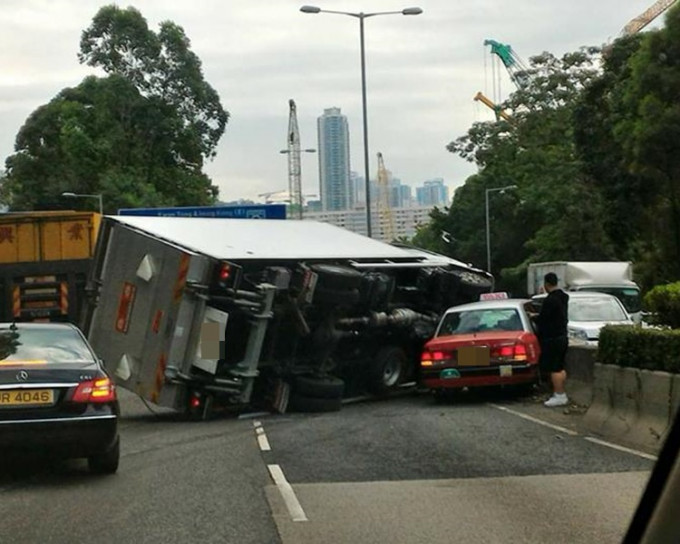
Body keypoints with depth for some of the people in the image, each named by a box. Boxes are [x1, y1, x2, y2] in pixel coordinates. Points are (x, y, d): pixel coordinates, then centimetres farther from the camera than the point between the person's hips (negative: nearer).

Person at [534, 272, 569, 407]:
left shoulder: (550, 300, -19)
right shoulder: (563, 297, 12)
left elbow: (542, 319, -17)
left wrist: (534, 317, 5)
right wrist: (539, 316, 24)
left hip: (552, 339, -10)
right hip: (562, 336, 10)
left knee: (554, 369, -7)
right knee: (560, 368, 15)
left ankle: (559, 396, -7)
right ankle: (562, 395, 19)